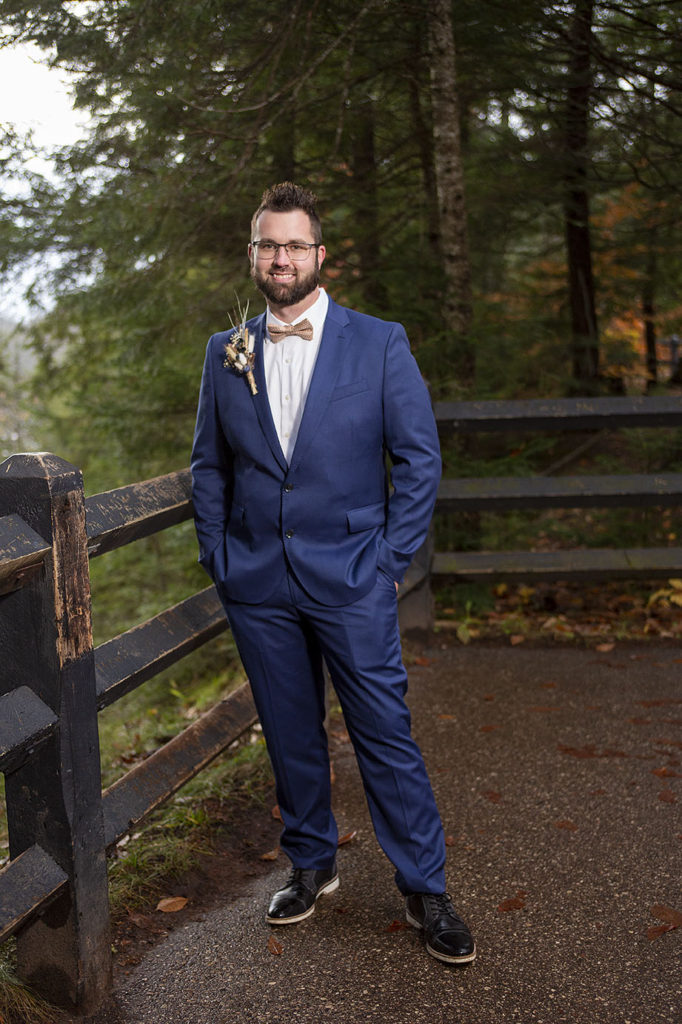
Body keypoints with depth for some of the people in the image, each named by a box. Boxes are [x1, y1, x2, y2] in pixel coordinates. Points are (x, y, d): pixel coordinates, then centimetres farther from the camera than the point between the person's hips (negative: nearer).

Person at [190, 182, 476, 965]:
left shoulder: (379, 343, -2)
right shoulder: (226, 351, 7)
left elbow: (419, 458, -1)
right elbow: (209, 464, 13)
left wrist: (391, 561, -6)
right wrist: (217, 558, 5)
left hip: (351, 579, -3)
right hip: (257, 584, 3)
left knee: (385, 733, 0)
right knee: (290, 736, 13)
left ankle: (424, 890, 16)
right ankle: (310, 866, 32)